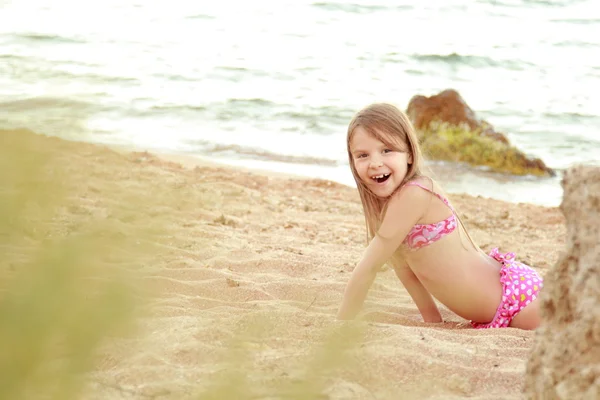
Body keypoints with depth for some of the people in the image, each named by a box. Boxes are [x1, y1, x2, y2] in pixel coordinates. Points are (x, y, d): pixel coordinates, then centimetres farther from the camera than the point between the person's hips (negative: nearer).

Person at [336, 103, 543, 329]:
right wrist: (431, 318, 9)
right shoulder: (384, 199, -1)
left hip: (518, 297, -9)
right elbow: (400, 262, 10)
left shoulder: (413, 195, -27)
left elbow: (369, 268, -24)